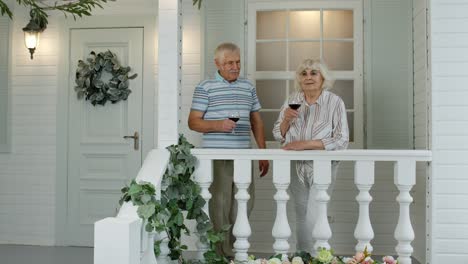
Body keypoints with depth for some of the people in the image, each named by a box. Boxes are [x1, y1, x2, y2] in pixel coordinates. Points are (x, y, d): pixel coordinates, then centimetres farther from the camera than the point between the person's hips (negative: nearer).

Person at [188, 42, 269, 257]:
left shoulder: (248, 87, 14)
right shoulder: (205, 88, 0)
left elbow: (256, 122, 17)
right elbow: (193, 122, -2)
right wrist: (217, 125, -20)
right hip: (216, 157, -4)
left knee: (244, 206, 8)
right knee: (220, 207, -1)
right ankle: (223, 256, 10)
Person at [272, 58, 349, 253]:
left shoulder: (335, 102, -9)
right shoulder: (293, 100, 2)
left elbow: (341, 140, -16)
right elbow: (279, 136, 7)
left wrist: (305, 144, -22)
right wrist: (286, 120, -14)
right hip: (296, 166, 4)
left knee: (313, 219, -6)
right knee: (301, 217, 13)